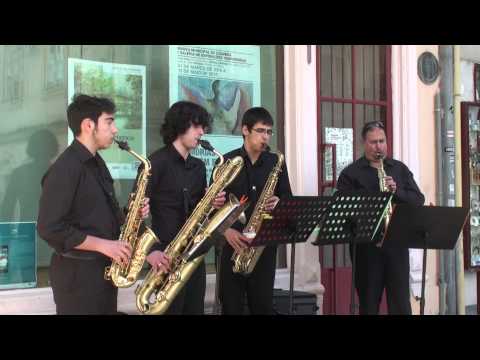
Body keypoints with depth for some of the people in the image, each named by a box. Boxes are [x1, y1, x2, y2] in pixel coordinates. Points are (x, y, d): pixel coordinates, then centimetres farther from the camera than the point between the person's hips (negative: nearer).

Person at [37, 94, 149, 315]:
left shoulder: (96, 163, 12)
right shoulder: (64, 169, -18)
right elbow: (50, 228, -22)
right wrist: (102, 245, -21)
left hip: (105, 268, 9)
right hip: (77, 273, -9)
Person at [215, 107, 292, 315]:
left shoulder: (276, 163, 8)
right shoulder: (227, 161, 0)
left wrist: (279, 203, -11)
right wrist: (226, 230, -16)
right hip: (234, 243, -2)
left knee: (263, 304, 4)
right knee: (231, 306, 2)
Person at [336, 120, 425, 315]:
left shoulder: (400, 169, 13)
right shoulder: (350, 173, 2)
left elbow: (418, 200, 8)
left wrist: (397, 191, -11)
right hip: (366, 244, -2)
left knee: (401, 303, 3)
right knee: (369, 303, 5)